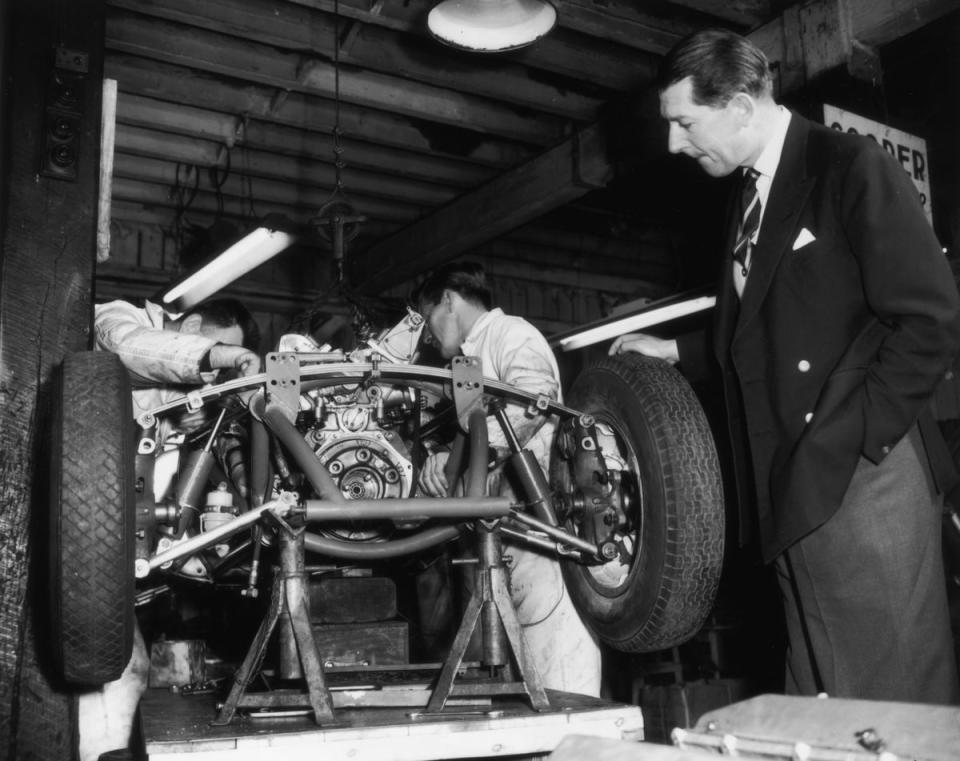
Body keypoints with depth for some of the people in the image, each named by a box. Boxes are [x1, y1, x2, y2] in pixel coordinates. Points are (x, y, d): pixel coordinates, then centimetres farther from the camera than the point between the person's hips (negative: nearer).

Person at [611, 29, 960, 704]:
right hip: (792, 492, 8)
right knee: (816, 717, 13)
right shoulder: (750, 195, 19)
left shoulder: (852, 168, -6)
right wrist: (675, 351, 18)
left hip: (861, 482, -8)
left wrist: (853, 440, -16)